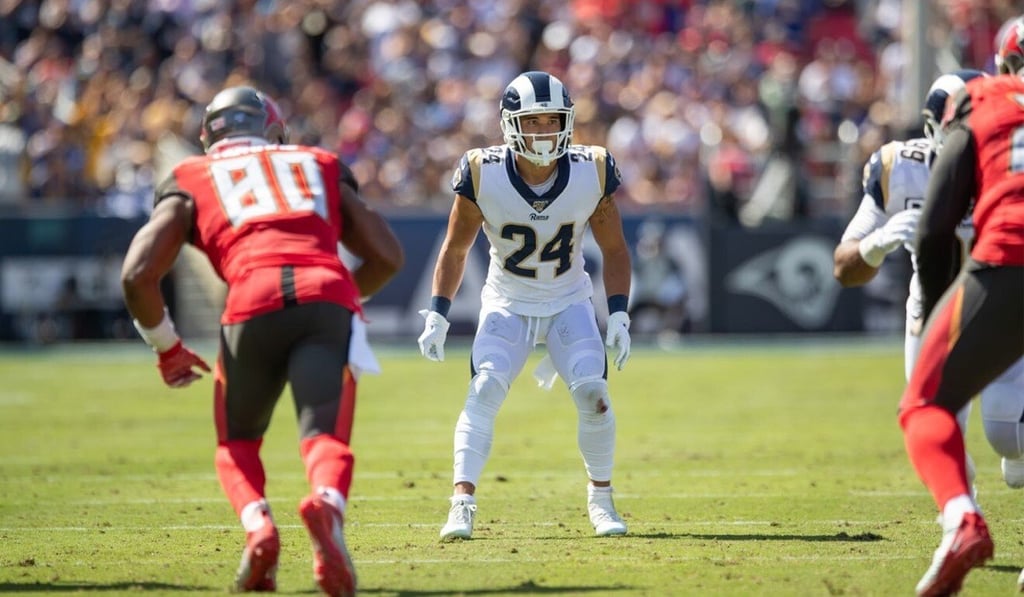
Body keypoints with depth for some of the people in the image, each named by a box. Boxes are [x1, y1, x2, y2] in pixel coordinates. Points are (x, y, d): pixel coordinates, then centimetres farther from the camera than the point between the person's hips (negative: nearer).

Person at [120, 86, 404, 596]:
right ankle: (327, 505, -42)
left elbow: (138, 276, 12)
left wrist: (167, 348, 26)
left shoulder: (192, 180, 25)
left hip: (254, 304, 0)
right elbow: (387, 256, 25)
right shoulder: (320, 166, 31)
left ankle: (256, 525, -10)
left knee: (238, 443, 20)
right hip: (330, 295, 0)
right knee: (325, 437, -6)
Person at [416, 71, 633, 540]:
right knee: (484, 391, -22)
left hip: (568, 303, 1)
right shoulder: (483, 175, -19)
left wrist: (618, 315, -12)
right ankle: (462, 503, -22)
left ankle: (600, 498, 7)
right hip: (506, 304, -1)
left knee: (594, 395, -15)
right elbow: (455, 250, -4)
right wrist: (437, 315, -12)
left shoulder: (592, 174, -16)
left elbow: (614, 250, -2)